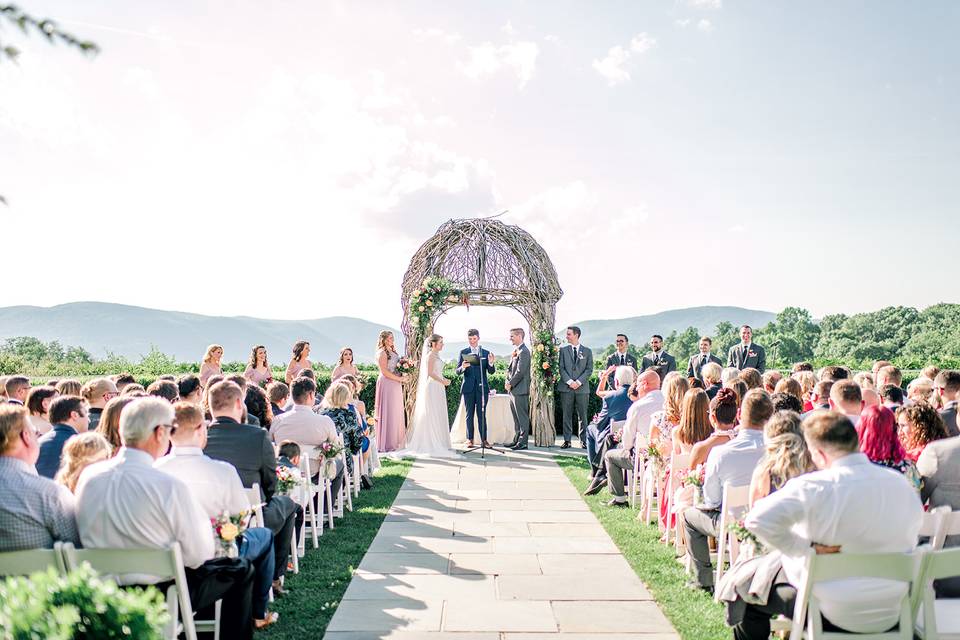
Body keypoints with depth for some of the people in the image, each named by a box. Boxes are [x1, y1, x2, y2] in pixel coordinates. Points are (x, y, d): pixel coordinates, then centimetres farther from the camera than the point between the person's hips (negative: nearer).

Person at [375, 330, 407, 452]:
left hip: (396, 385, 9)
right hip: (387, 384, -9)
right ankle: (387, 443, -1)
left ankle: (396, 441, 18)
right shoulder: (382, 353, -10)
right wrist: (399, 379, -14)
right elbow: (384, 371, -17)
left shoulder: (393, 351, 16)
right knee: (388, 412, -6)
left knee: (397, 412, 11)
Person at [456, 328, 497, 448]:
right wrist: (463, 367, -22)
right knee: (469, 415, 4)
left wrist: (491, 363, -19)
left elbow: (491, 372, 2)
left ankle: (484, 439, 5)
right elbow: (457, 371, 0)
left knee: (482, 415, 1)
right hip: (468, 387, 0)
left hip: (482, 387, 0)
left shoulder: (485, 353, 7)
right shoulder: (463, 352, 6)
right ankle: (470, 439, 10)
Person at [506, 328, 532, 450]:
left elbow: (520, 372, -20)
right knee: (517, 417, 15)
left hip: (520, 389, -10)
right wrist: (508, 381, 6)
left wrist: (510, 384, -12)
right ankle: (517, 440, 22)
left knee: (523, 417, -4)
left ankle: (523, 443, -1)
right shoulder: (515, 351, 16)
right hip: (514, 389, 10)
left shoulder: (523, 351, -15)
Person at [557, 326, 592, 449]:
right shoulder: (563, 350, 9)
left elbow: (589, 369, 2)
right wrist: (569, 381, -10)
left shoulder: (587, 351, 8)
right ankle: (567, 440, 8)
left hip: (582, 387, -1)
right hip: (566, 388, 1)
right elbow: (561, 368, 3)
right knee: (567, 415, 2)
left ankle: (583, 440, 8)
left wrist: (579, 381, -10)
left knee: (582, 415, 2)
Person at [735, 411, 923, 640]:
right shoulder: (903, 487, -4)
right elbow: (909, 545, 10)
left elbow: (758, 520, -33)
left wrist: (808, 548, -20)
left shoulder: (814, 487, -22)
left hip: (832, 614, -6)